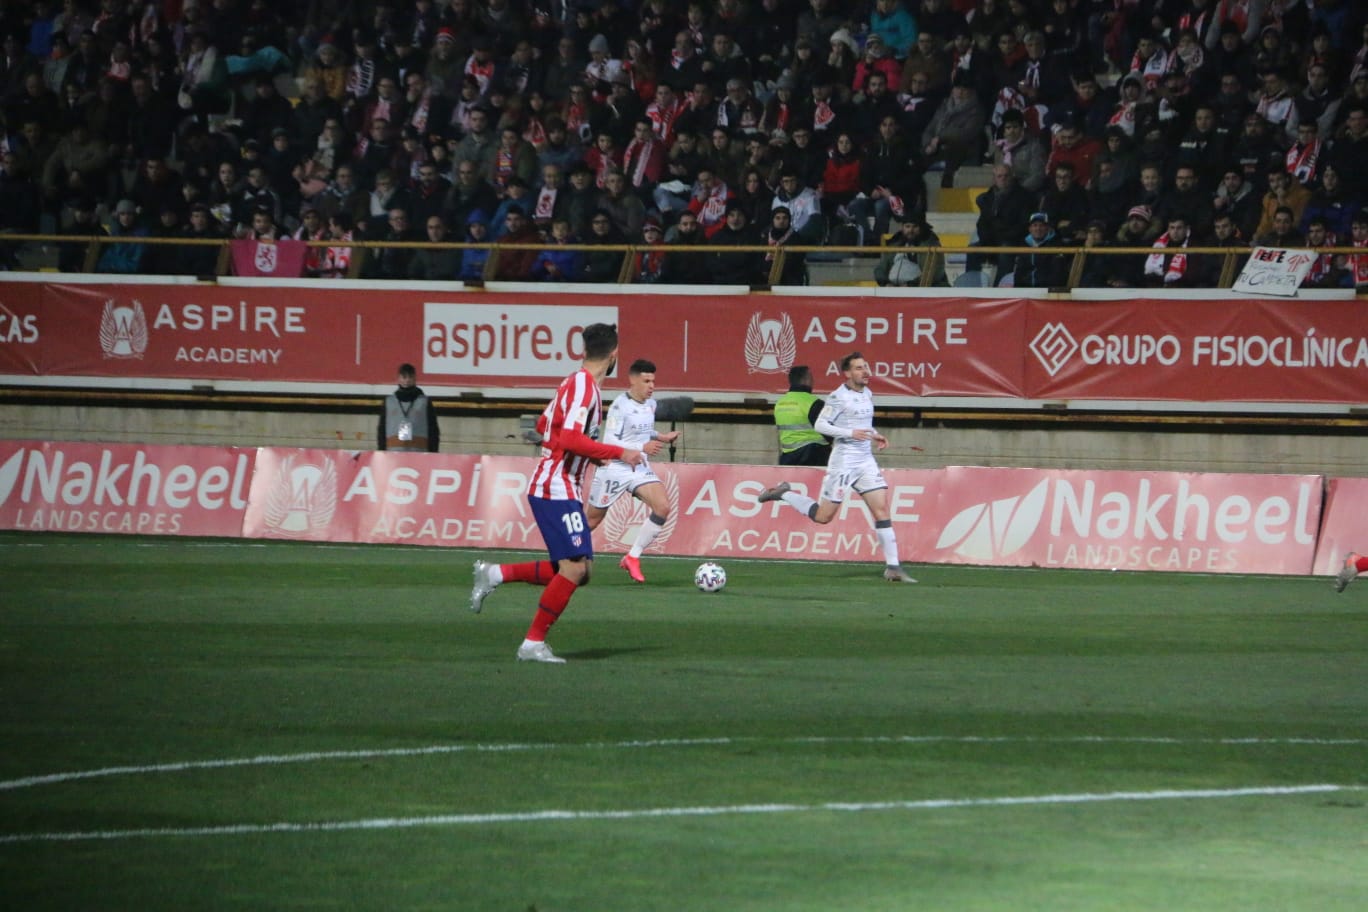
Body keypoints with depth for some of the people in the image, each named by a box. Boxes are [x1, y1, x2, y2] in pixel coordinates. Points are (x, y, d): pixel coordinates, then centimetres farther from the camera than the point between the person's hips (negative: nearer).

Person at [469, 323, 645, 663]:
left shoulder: (576, 382, 15)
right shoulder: (583, 385, -15)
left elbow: (543, 426, 27)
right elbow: (571, 439, -25)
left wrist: (592, 453, 28)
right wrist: (618, 453, -20)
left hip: (561, 489, 10)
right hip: (556, 490, -10)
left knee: (579, 570, 8)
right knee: (574, 568, -14)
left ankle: (495, 574, 11)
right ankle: (533, 644, -9)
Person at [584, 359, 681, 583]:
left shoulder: (651, 404, 6)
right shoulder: (620, 406, -18)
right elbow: (609, 442, -22)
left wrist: (661, 437, 6)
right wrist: (642, 448, -28)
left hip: (640, 468, 6)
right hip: (614, 469, -6)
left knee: (663, 507, -16)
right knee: (591, 520, 4)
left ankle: (632, 558, -7)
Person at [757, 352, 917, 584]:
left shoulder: (867, 394, 11)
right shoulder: (839, 397, -12)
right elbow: (819, 425, -14)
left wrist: (875, 435, 8)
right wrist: (851, 433, -22)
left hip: (866, 460, 6)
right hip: (844, 462, -6)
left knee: (882, 508, -5)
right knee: (823, 516, -1)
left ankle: (893, 567, -5)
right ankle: (783, 493, 22)